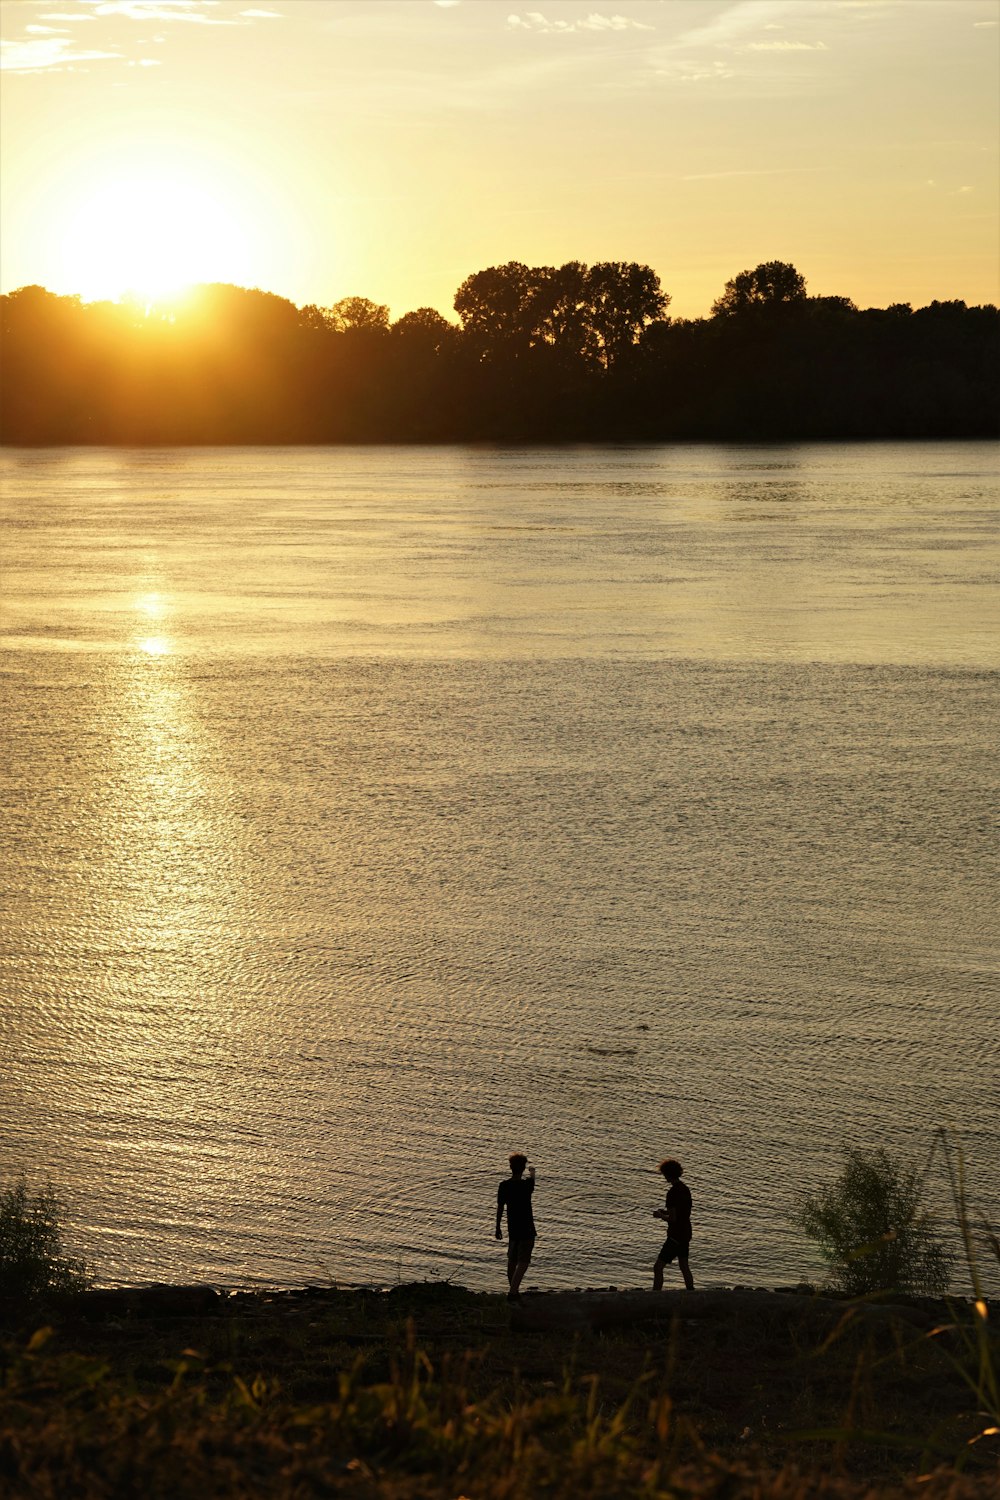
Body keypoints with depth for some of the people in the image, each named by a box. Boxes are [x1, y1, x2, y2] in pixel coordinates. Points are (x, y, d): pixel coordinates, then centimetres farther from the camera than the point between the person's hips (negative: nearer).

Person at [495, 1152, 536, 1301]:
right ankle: (513, 1292, -14)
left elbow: (500, 1208, 2)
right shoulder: (526, 1184, -16)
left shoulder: (504, 1185, -5)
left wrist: (497, 1228, 13)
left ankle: (513, 1291, 28)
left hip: (512, 1227, 5)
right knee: (523, 1262, -2)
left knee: (512, 1261, 18)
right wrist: (532, 1172, 34)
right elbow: (532, 1180, 10)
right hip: (526, 1229, -5)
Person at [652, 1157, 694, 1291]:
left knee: (658, 1267, -7)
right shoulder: (685, 1188, 8)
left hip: (675, 1236, -9)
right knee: (684, 1266, 20)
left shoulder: (673, 1192, -20)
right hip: (686, 1234, 9)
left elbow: (672, 1218, -22)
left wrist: (660, 1215, -4)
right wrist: (665, 1211, 15)